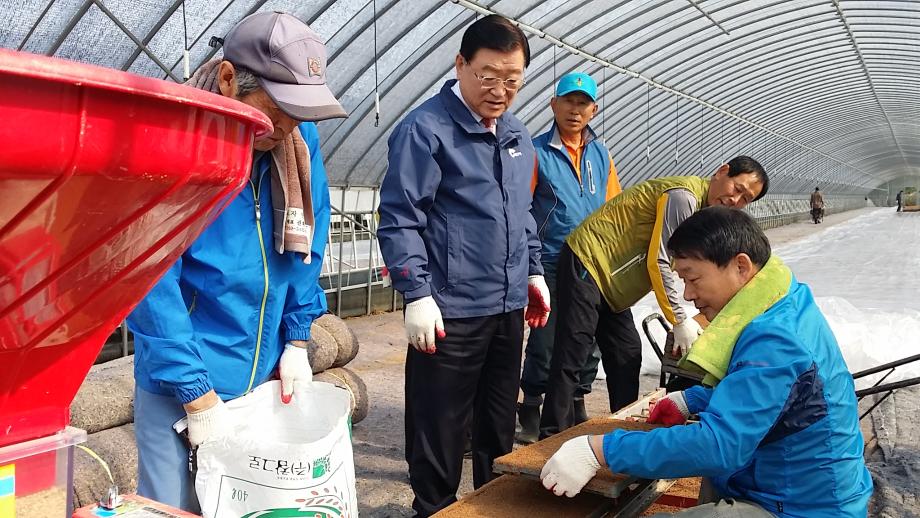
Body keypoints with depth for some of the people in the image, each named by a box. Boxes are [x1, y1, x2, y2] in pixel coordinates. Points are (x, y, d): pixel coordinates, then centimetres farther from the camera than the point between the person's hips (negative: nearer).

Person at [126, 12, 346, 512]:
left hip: (267, 376, 5)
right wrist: (198, 396, -19)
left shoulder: (300, 141, -5)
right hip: (182, 384, -5)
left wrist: (297, 340, 1)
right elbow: (151, 285, -21)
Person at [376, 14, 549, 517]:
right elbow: (399, 218, -14)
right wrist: (417, 295, -19)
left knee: (499, 424, 20)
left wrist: (533, 272, 18)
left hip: (509, 307, 7)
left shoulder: (517, 134, 12)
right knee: (440, 431, 5)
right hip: (451, 310, -7)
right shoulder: (425, 128, -12)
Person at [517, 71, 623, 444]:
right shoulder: (537, 151, -7)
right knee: (543, 345, 1)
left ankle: (576, 410, 30)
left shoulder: (601, 154, 9)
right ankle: (530, 415, 18)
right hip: (551, 265, -5)